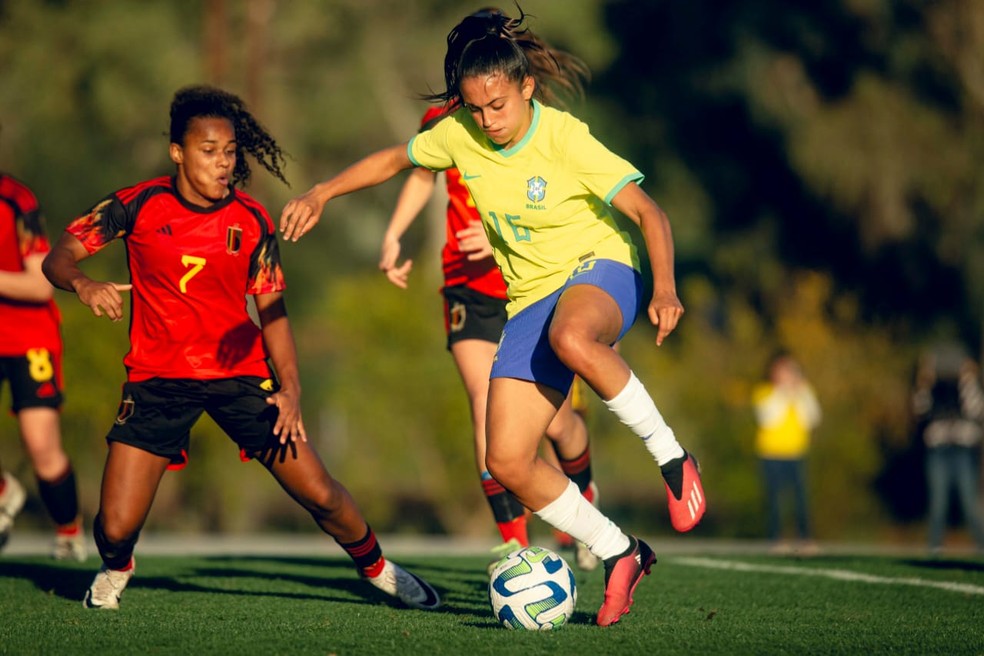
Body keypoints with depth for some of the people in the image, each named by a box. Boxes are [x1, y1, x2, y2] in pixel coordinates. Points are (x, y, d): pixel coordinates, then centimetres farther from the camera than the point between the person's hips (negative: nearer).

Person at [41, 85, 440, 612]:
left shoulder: (251, 221, -4)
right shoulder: (141, 206, -10)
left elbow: (271, 308, 4)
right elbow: (57, 260, -6)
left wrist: (290, 388, -8)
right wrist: (83, 284, -30)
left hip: (240, 373, 1)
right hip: (158, 379, -1)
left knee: (320, 494, -3)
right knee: (117, 526, -10)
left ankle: (377, 569, 26)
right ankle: (114, 573, 27)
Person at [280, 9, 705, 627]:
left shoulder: (564, 138, -19)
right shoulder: (460, 135, -4)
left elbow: (649, 211, -19)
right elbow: (394, 159, 15)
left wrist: (664, 288, -34)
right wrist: (321, 194, 6)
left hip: (600, 270, -6)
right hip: (531, 299, 6)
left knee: (571, 338, -45)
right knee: (508, 462, -9)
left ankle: (671, 457, -25)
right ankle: (621, 555, 9)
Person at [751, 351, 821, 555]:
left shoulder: (802, 391, 11)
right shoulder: (763, 392, -1)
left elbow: (811, 419, 1)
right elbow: (768, 418, -16)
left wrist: (802, 396, -8)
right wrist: (782, 394, -15)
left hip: (796, 453, 3)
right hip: (772, 453, -3)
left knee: (801, 494, -8)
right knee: (775, 495, -6)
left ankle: (805, 537, -8)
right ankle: (776, 539, -2)